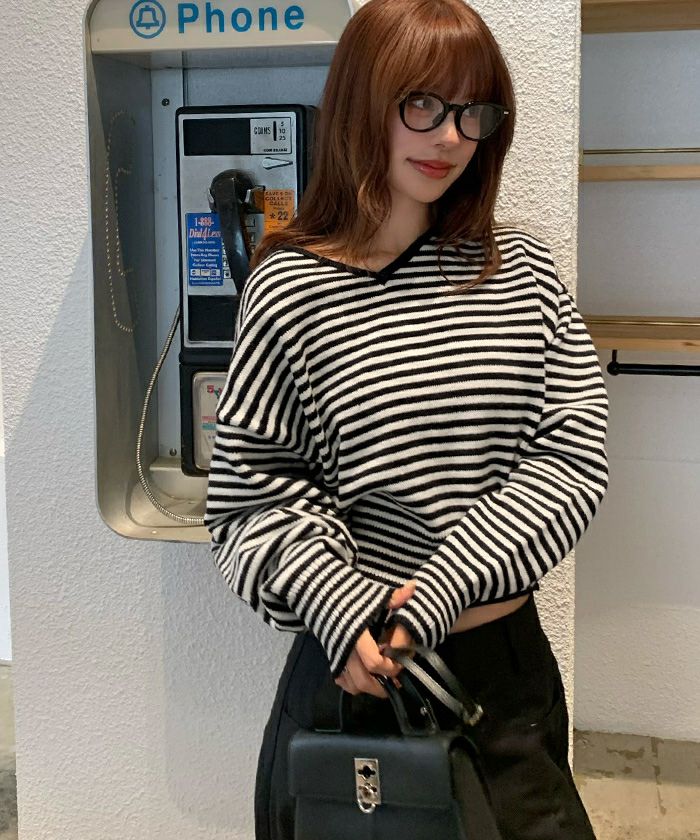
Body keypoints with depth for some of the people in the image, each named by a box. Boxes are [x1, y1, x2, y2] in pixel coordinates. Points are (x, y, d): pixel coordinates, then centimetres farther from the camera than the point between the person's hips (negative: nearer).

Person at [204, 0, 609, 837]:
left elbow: (573, 455, -5)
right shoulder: (290, 290, -9)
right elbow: (251, 489, -7)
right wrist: (341, 608, -21)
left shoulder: (525, 272, 0)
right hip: (359, 670, -2)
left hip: (513, 666, 3)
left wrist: (443, 586, -16)